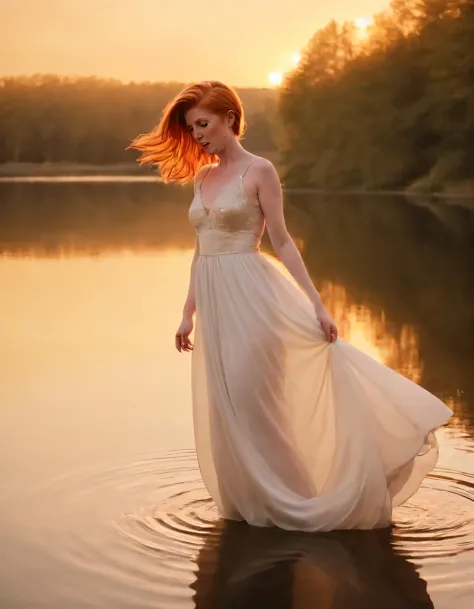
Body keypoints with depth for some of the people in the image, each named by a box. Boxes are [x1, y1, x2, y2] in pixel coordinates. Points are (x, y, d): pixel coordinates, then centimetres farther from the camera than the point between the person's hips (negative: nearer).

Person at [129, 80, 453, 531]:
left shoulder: (259, 171, -5)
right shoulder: (201, 178, 13)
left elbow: (282, 241, -7)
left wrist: (316, 305, -12)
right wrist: (188, 314, 16)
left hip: (249, 296, -6)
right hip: (212, 301, 6)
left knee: (252, 400, -4)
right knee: (224, 410, 8)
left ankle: (282, 501, 9)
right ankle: (247, 501, 19)